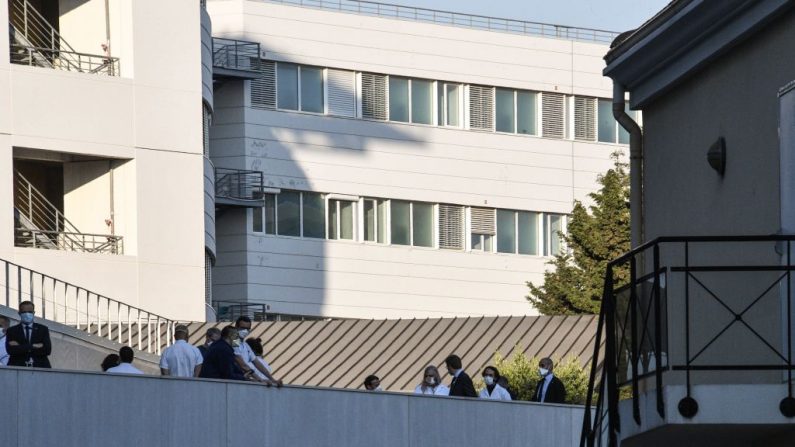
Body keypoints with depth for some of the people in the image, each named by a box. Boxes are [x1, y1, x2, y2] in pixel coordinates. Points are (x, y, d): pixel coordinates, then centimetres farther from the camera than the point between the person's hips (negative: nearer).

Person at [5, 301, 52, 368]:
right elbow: (10, 350, -3)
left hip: (39, 367, 1)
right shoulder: (12, 331, 14)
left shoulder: (43, 329, 16)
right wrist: (33, 346, -6)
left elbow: (47, 350, 2)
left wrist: (20, 347, -2)